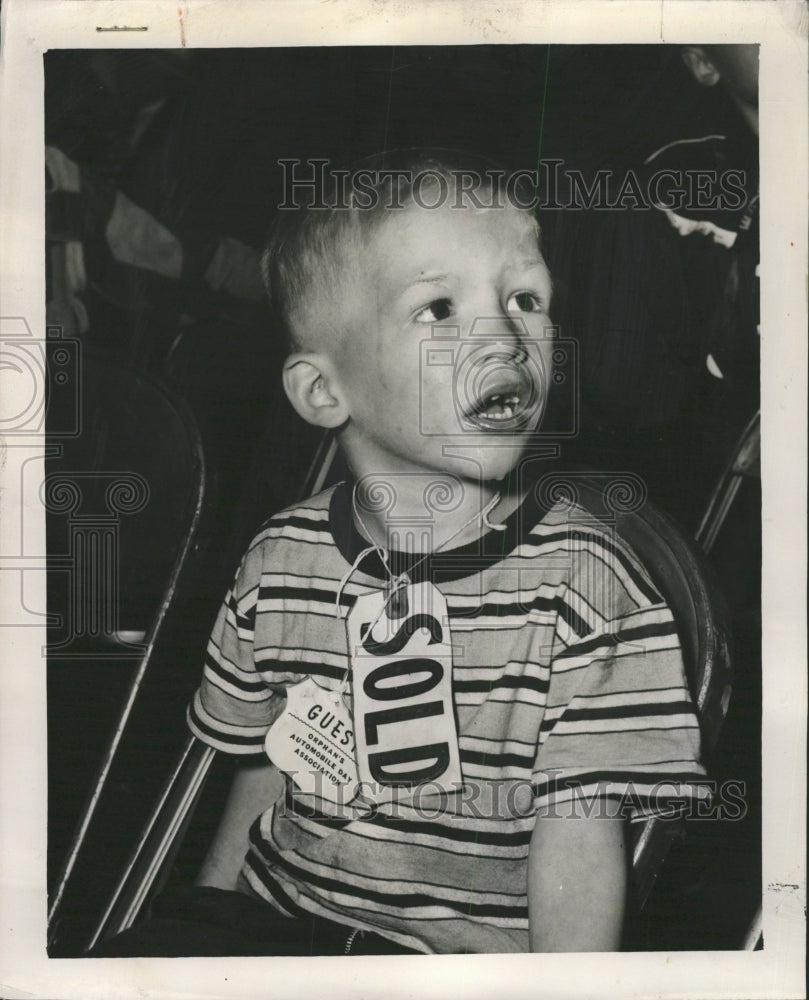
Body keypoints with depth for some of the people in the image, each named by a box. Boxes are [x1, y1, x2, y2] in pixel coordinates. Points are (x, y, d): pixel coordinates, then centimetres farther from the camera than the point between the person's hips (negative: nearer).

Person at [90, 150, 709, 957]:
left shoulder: (581, 580, -14)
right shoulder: (279, 564, -2)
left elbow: (578, 842, -12)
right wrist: (200, 931, 12)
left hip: (469, 945, -2)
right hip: (274, 914, 3)